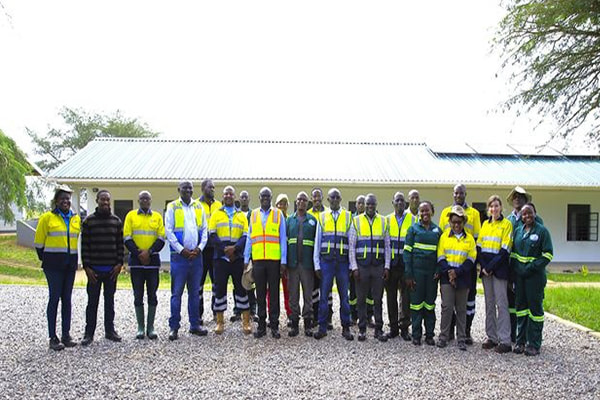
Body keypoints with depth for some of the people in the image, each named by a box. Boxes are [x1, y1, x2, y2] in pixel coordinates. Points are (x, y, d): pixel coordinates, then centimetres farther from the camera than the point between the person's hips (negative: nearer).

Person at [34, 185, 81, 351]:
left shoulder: (76, 218, 9)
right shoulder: (47, 218, -4)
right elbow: (39, 242, 1)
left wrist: (73, 259, 14)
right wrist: (45, 259, 5)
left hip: (70, 264, 5)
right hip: (53, 265, -4)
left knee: (67, 299, 9)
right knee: (54, 298, -3)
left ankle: (66, 335, 16)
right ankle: (53, 337, 4)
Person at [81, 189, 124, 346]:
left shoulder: (116, 221, 7)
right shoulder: (89, 221, -1)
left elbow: (120, 244, 7)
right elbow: (84, 245, -3)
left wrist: (119, 263, -1)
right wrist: (86, 267, -8)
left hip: (111, 269, 2)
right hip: (94, 269, -2)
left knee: (110, 300, 11)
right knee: (92, 301, 4)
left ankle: (109, 330, 21)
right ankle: (89, 333, 13)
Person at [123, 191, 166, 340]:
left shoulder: (157, 217, 8)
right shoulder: (131, 215, 5)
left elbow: (161, 239, 1)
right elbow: (127, 238, -1)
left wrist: (149, 252, -13)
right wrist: (139, 253, -12)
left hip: (153, 260, 1)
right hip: (136, 261, -1)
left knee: (152, 295, 4)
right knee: (138, 295, 4)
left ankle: (150, 327, 12)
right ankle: (140, 328, 12)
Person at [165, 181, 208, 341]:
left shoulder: (199, 207, 11)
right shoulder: (172, 207, 1)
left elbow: (204, 230, 9)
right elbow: (169, 231, -5)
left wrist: (199, 248, -4)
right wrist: (181, 250, -11)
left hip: (196, 255, 4)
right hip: (179, 255, -3)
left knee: (195, 292, 10)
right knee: (177, 292, -1)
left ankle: (195, 325, 17)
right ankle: (174, 327, 6)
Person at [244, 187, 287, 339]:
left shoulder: (278, 214, 5)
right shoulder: (253, 214, 11)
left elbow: (283, 239, 3)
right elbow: (249, 238, 11)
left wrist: (283, 261, -3)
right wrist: (246, 259, 5)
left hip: (274, 259, -2)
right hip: (258, 259, 2)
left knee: (274, 293, 4)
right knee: (260, 293, 7)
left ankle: (274, 325, 12)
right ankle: (261, 325, 15)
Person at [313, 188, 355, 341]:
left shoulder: (348, 217, 7)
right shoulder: (322, 217, 8)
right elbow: (317, 241, 7)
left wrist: (352, 265, 0)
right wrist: (317, 264, 1)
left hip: (343, 261, 0)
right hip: (326, 260, 0)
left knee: (344, 295, 6)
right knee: (324, 295, 3)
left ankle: (346, 328, 14)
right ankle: (323, 327, 11)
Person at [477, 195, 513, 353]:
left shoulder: (506, 224, -2)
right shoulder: (485, 224, 14)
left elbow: (505, 250, -9)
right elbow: (479, 246, 11)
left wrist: (491, 267, -14)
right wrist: (483, 266, -3)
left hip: (499, 269, -5)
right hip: (486, 269, 5)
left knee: (501, 303, -7)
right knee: (489, 303, 8)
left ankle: (505, 341, -4)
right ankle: (492, 337, 15)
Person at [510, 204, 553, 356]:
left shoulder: (542, 231, -4)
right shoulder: (518, 231, 12)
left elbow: (548, 255, -8)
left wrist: (531, 267, -15)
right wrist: (515, 268, 5)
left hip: (535, 276, -5)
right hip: (520, 275, 5)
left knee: (535, 307, 0)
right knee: (521, 306, 9)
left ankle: (534, 344, 7)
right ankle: (521, 341, 18)